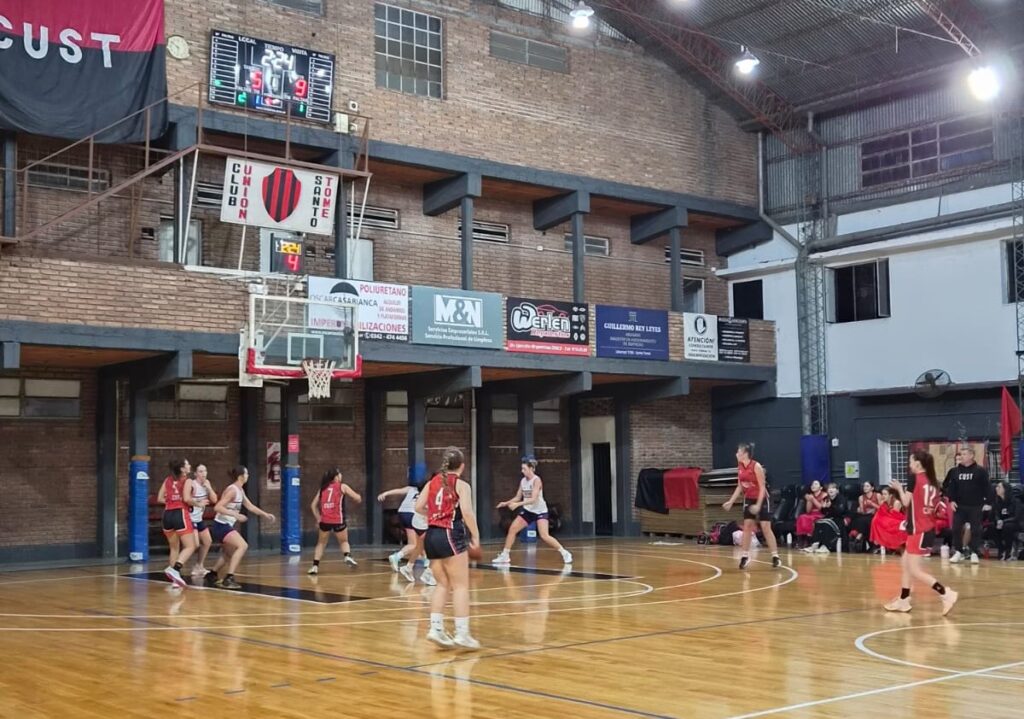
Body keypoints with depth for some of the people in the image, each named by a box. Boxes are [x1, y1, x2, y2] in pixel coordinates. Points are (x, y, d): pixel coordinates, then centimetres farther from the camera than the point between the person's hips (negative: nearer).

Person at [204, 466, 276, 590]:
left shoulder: (240, 490, 10)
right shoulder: (232, 490, -19)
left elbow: (250, 506, 20)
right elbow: (218, 507, -27)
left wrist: (265, 515, 17)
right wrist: (235, 514, -32)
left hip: (226, 526, 10)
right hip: (221, 526, -10)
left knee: (229, 553, 26)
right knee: (242, 545, -23)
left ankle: (211, 576, 40)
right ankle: (228, 578, -26)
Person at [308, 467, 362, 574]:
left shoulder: (323, 488, 14)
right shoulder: (342, 486, 5)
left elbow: (313, 505, 13)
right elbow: (357, 498, 3)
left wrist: (318, 518, 19)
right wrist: (358, 497, 25)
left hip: (325, 521, 2)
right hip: (338, 520, -2)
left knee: (321, 543, 18)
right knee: (344, 541, 19)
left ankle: (315, 566, 7)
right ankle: (348, 556, -9)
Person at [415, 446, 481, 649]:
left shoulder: (432, 482, 11)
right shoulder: (461, 485, -4)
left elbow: (419, 507, 7)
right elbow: (467, 512, -16)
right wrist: (475, 536, -7)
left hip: (431, 536, 6)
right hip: (451, 536, -6)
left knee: (443, 585, 15)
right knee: (460, 586, -2)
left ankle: (436, 628, 7)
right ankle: (462, 632, -6)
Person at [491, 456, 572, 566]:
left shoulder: (536, 480, -19)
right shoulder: (523, 481, 2)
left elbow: (533, 499, -28)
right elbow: (518, 497, 10)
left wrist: (518, 504, -35)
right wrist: (506, 503, -4)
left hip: (540, 511, -7)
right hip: (528, 510, 7)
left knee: (544, 536, -17)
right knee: (512, 529, -1)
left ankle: (565, 553, -4)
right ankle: (504, 556, 8)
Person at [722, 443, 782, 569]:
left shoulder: (756, 466, -20)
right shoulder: (741, 467, 0)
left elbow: (762, 487, -19)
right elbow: (739, 487, 9)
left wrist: (758, 504, -25)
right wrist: (730, 502, 4)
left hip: (762, 500, -6)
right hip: (749, 500, 6)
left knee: (766, 528, -7)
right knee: (747, 526, 1)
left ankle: (775, 556, 1)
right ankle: (745, 556, 6)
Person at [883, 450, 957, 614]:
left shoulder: (915, 478, -12)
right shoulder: (932, 481, 9)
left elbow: (906, 502, -10)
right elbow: (932, 506, 11)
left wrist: (899, 488, 7)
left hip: (919, 531, -9)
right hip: (927, 529, 9)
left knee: (915, 570, -6)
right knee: (905, 563, 18)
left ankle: (947, 594, -14)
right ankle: (903, 601, 22)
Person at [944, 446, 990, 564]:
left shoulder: (980, 470, -4)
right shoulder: (955, 471, 6)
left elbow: (987, 487, -4)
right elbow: (951, 487, 8)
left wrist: (987, 502, -8)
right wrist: (951, 500, -3)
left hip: (975, 506, -3)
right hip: (959, 506, 3)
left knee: (975, 530, 3)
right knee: (956, 529, 1)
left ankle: (974, 553, 12)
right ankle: (958, 552, 12)